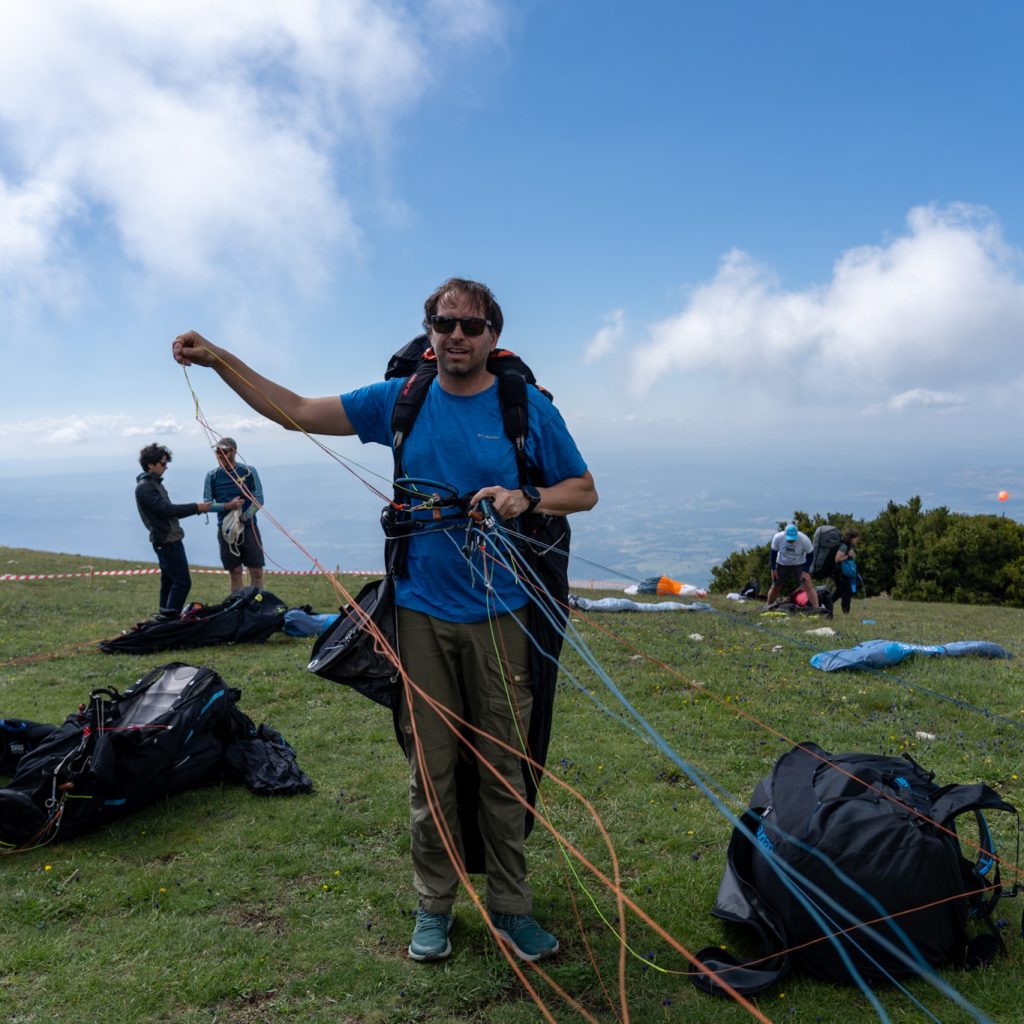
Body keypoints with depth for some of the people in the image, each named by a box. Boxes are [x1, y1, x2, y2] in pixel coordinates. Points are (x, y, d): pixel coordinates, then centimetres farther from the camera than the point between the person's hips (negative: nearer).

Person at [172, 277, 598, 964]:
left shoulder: (528, 408, -1)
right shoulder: (399, 400, 5)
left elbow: (585, 491, 3)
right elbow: (296, 412, 9)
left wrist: (526, 498, -16)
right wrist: (220, 359, 2)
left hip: (498, 615, -1)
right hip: (421, 611, 2)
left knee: (504, 766, 7)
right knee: (430, 767, 10)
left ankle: (510, 907, 24)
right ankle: (434, 906, 28)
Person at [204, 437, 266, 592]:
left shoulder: (248, 471, -2)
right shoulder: (212, 476, 2)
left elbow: (258, 499, -3)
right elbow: (208, 504, 1)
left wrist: (244, 518, -16)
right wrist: (227, 506, -16)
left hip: (249, 527, -1)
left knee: (256, 571, -2)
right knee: (235, 573, 5)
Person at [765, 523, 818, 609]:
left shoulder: (804, 540, -28)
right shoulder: (777, 538, -24)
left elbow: (810, 555, -13)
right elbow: (773, 552, -7)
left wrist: (805, 571, -18)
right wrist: (773, 569, -5)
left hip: (799, 565, -1)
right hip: (782, 565, 1)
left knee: (808, 585, -15)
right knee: (775, 588, 9)